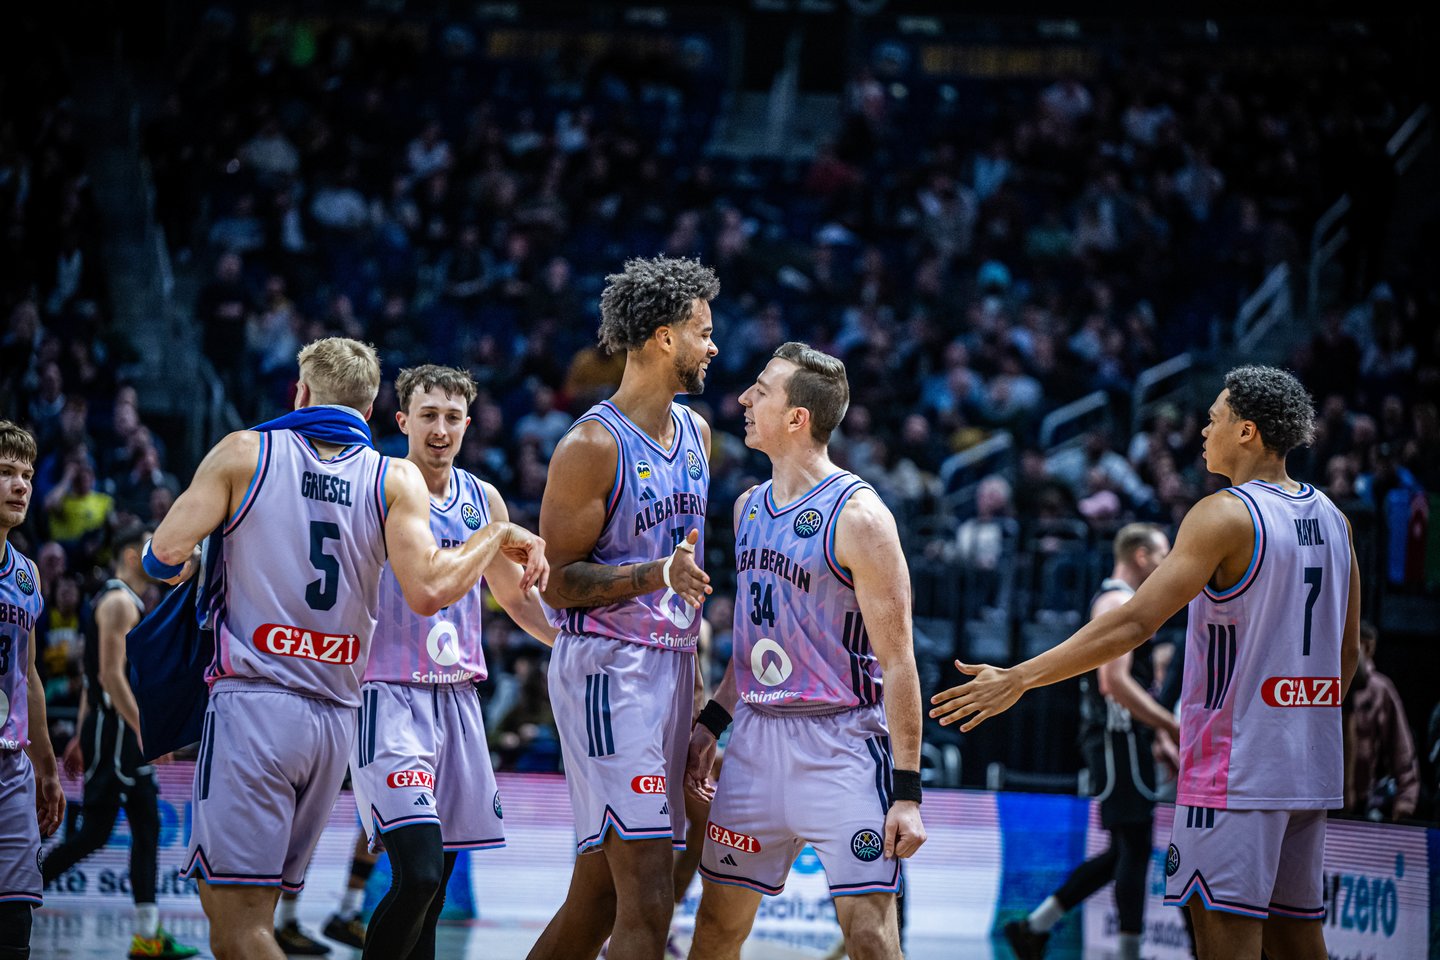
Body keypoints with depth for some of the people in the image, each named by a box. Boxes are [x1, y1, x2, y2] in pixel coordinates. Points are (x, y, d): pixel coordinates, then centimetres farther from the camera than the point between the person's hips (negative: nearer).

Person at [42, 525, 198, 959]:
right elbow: (110, 675, -22)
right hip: (113, 731, -10)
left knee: (147, 829, 7)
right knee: (95, 832, -9)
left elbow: (97, 676, 22)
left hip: (123, 734, 10)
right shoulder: (119, 602, -13)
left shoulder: (126, 601, 19)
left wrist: (83, 735, 22)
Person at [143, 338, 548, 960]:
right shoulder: (396, 480, 7)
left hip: (253, 701, -4)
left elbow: (167, 553, -4)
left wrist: (180, 568, 20)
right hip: (336, 718, 4)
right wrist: (497, 538, 9)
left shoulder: (244, 453, 4)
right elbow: (428, 592, -7)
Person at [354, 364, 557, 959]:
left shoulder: (483, 501, 12)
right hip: (390, 696, -6)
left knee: (435, 881, 8)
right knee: (418, 874, -20)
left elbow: (515, 594, 24)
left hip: (457, 699, 6)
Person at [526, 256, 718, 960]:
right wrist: (658, 573, -26)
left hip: (670, 663, 8)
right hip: (607, 667, -8)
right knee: (648, 900, -15)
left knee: (598, 896, 10)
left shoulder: (695, 433, 14)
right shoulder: (593, 445, -12)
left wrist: (697, 688, 24)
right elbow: (557, 582, -13)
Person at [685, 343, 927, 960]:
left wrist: (907, 792, -17)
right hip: (756, 740, 7)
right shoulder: (750, 507, 10)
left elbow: (896, 661, -14)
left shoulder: (857, 516, -14)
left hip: (841, 746, -7)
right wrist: (711, 723, 17)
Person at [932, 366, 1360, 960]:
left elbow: (1136, 622, -18)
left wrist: (1020, 678, -16)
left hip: (1236, 766, -8)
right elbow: (1347, 651, 18)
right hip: (1309, 766, 8)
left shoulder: (1226, 515, -12)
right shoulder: (1331, 519, 11)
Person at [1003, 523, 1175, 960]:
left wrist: (1160, 732, 21)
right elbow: (1115, 682, -22)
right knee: (1135, 846, -7)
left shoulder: (1118, 601, 22)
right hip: (1119, 739, -10)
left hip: (1119, 738, 10)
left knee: (1123, 851, 11)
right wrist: (1170, 725, -20)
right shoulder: (1120, 602, -12)